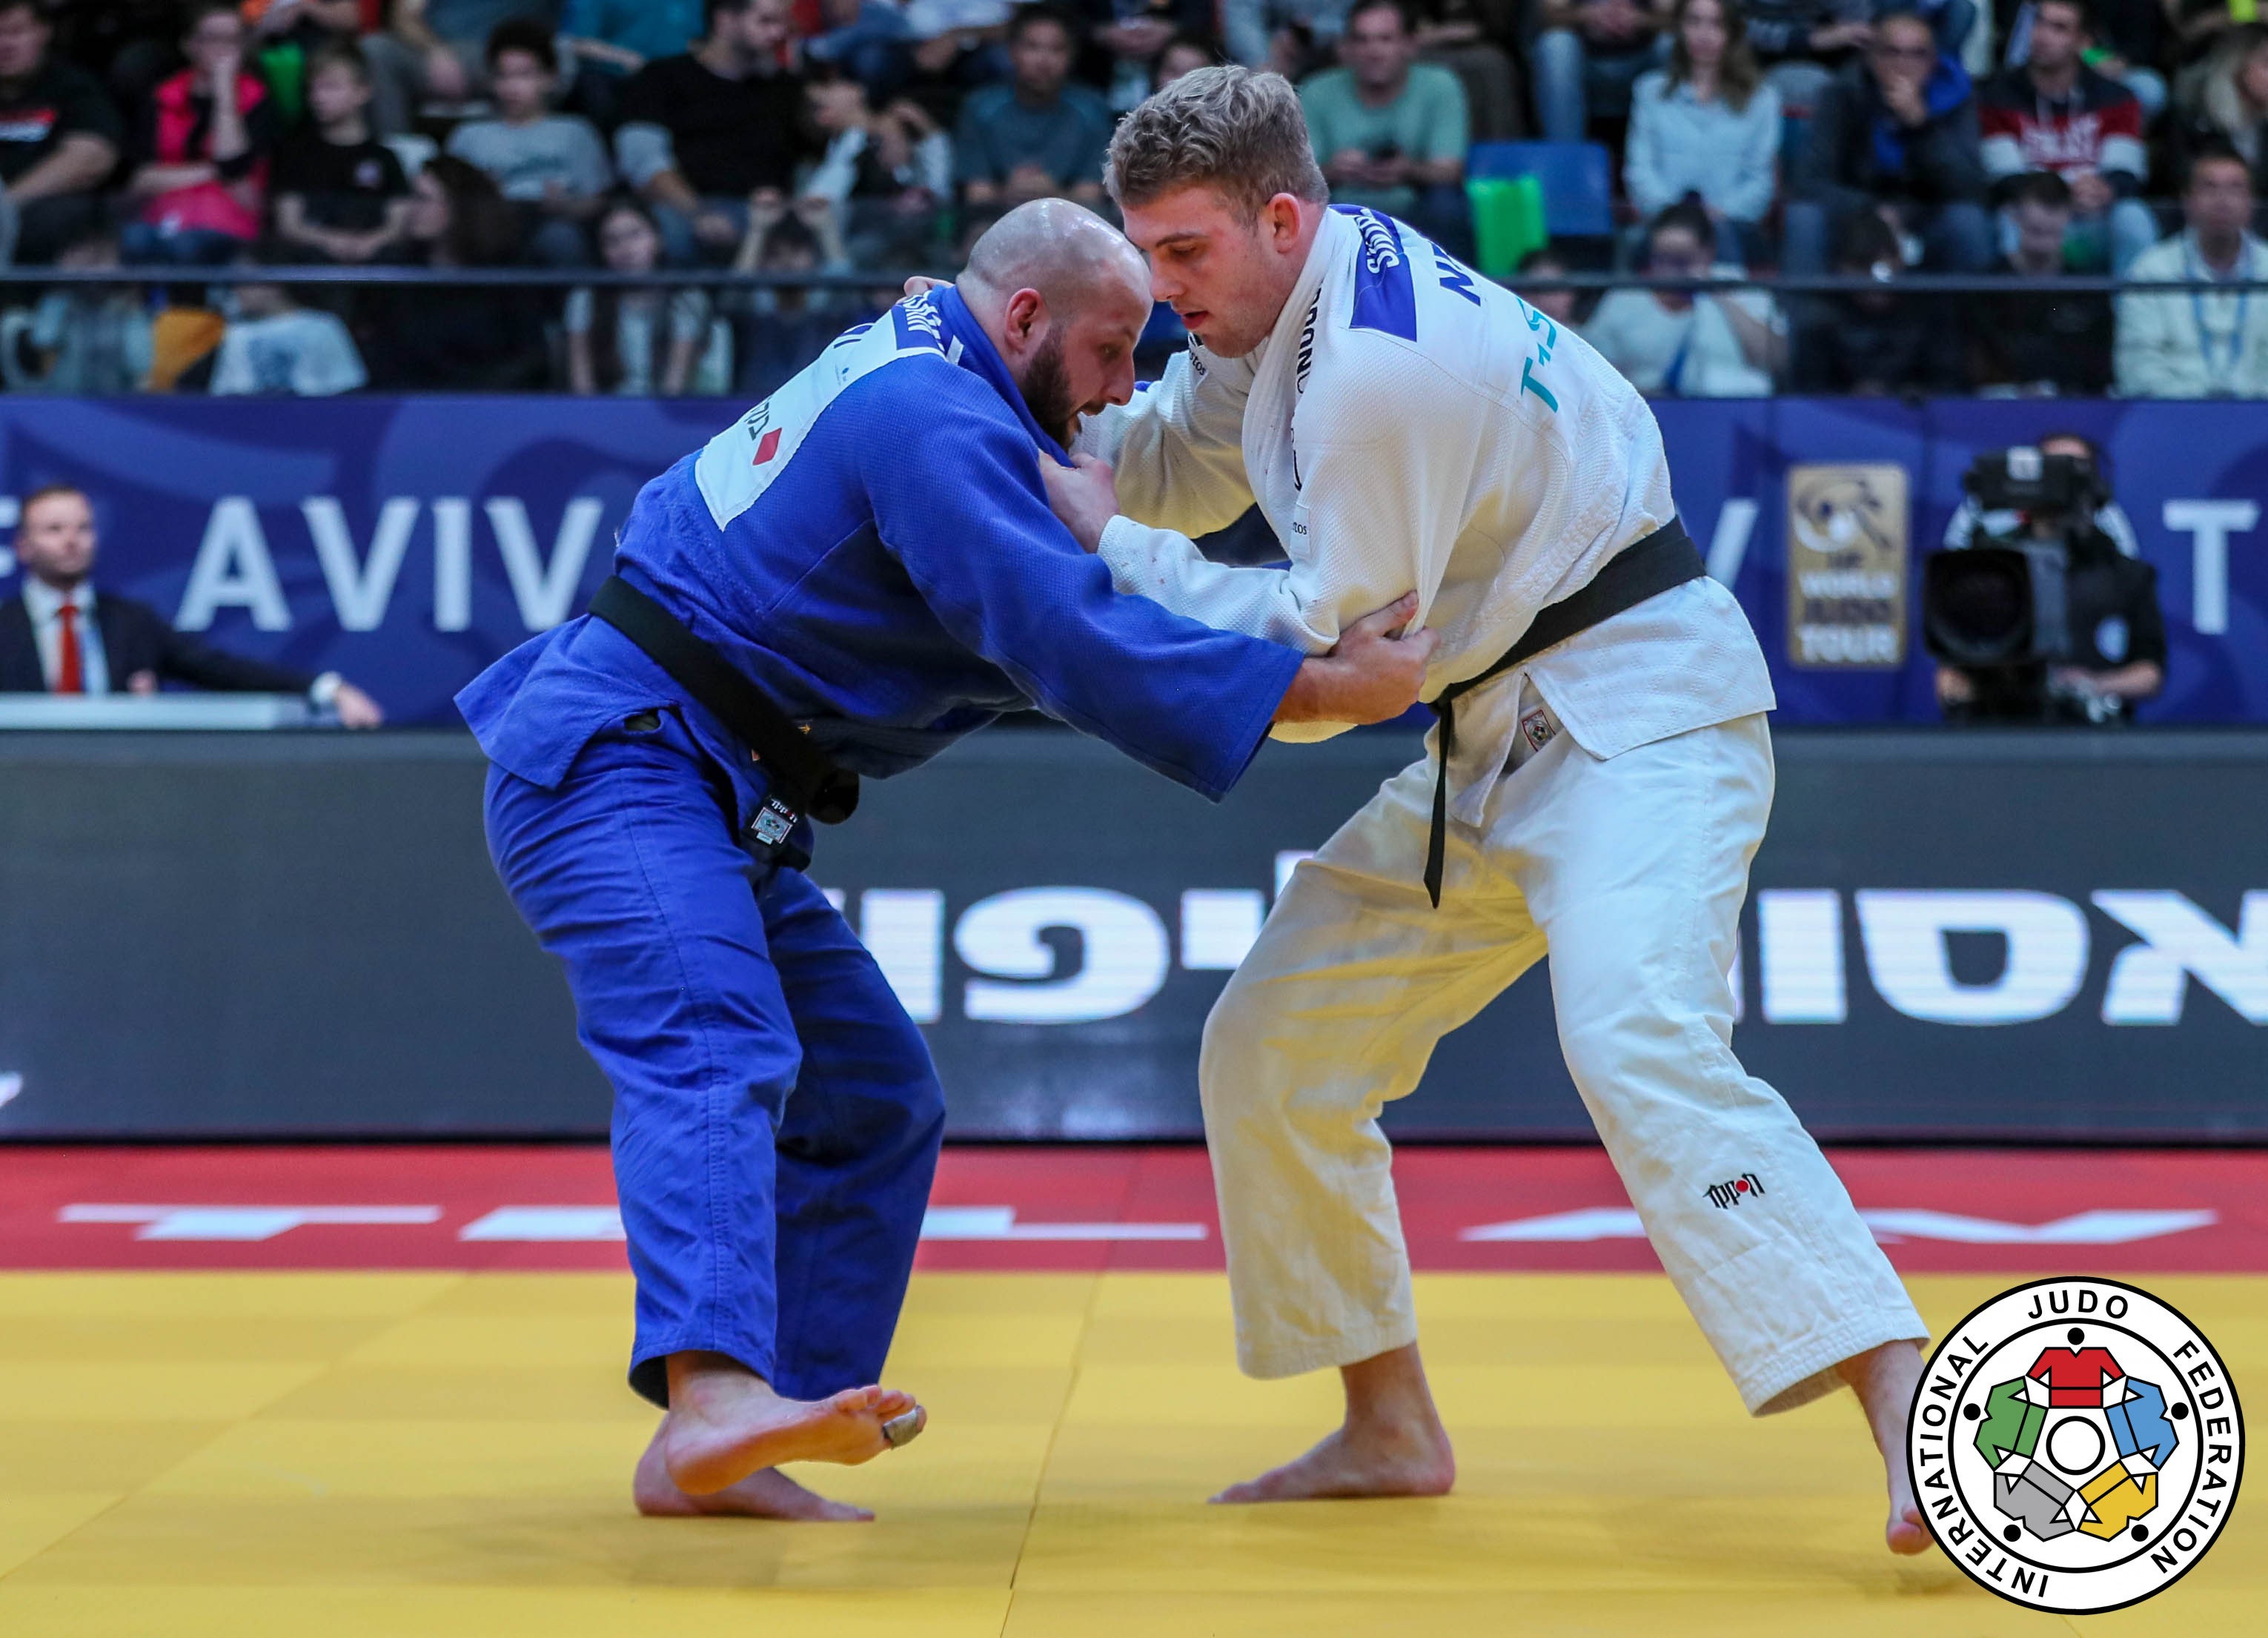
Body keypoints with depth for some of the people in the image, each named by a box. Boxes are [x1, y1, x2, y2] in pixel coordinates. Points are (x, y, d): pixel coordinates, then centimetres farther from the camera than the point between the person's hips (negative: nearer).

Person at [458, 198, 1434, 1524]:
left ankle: (715, 1455, 8)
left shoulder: (910, 364, 16)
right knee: (713, 1054, -32)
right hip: (620, 766, -11)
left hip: (717, 802, 11)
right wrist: (1324, 691, -26)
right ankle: (715, 1394, -53)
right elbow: (1073, 641, -27)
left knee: (874, 1104, 11)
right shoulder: (934, 420, -18)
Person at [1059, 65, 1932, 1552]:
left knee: (1642, 1045, -32)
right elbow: (1184, 467, 16)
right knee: (1272, 1051, 10)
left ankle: (1908, 1407, -36)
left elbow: (1326, 662, -21)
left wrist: (1108, 544, -15)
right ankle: (1391, 1429, 22)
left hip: (1640, 716, -10)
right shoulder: (1293, 288, 3)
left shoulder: (1380, 372, -26)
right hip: (1495, 744, 10)